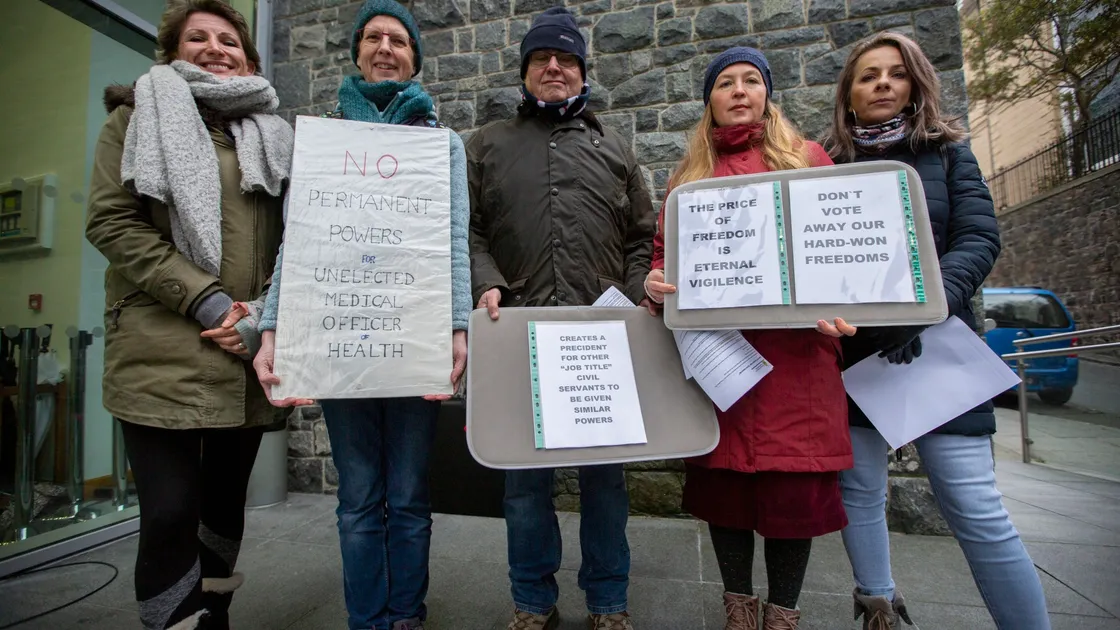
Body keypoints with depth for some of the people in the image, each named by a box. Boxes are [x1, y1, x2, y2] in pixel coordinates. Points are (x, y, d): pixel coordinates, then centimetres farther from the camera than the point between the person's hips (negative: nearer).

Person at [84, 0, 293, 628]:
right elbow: (111, 221, -2)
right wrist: (206, 301, -14)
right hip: (164, 352, -3)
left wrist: (264, 313, -6)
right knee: (171, 513, -6)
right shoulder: (139, 116, 10)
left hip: (250, 354, 3)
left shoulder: (273, 134, 18)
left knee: (226, 503, 12)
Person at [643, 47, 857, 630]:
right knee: (724, 477, 7)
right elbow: (664, 250, 13)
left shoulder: (806, 158, 12)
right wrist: (655, 282, -9)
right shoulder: (690, 173, 16)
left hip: (795, 351, -1)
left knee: (794, 482, 2)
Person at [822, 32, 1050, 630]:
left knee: (975, 507, -5)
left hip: (934, 345, -1)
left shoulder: (947, 152, 9)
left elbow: (979, 239, -3)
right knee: (860, 492, 8)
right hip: (850, 348, 2)